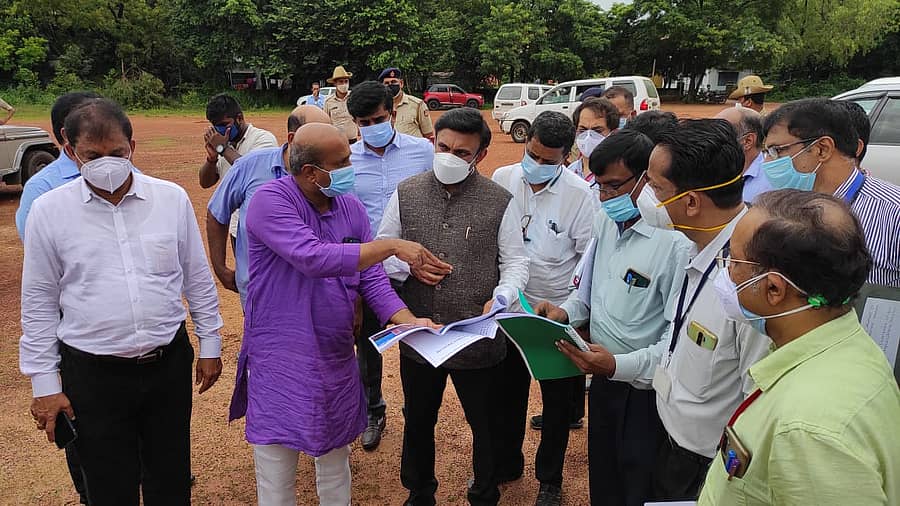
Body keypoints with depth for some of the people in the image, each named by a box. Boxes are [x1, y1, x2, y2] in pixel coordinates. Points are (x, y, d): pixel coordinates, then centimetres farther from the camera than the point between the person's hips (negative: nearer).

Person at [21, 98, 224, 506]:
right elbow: (39, 302, 2)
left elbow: (197, 278, 6)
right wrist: (45, 384, 2)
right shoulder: (49, 210, -4)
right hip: (93, 375, -1)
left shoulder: (172, 198, -2)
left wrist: (210, 345, 8)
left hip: (169, 362, 1)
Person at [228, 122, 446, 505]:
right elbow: (314, 259, -30)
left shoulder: (351, 208, 2)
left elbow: (371, 278, 3)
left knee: (336, 464, 21)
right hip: (280, 363, -5)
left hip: (337, 360, 5)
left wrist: (408, 321, -13)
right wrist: (393, 246, -26)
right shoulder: (271, 201, -16)